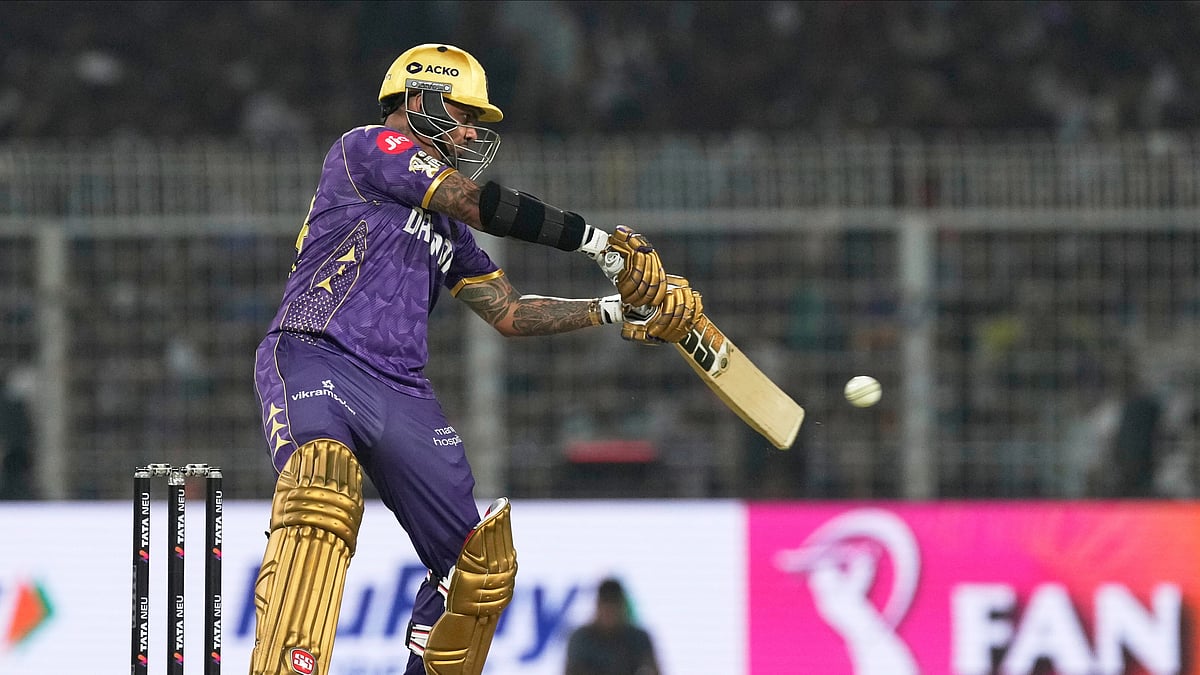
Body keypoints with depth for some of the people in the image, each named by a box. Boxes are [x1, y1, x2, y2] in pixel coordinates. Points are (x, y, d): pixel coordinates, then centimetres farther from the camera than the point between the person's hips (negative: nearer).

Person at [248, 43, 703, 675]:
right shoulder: (367, 148, 2)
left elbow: (508, 311, 26)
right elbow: (485, 205, -5)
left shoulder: (448, 226, 28)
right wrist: (601, 242, -3)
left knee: (479, 564, 6)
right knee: (322, 484, -38)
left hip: (403, 393, 9)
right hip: (313, 357, -9)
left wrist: (617, 313, 15)